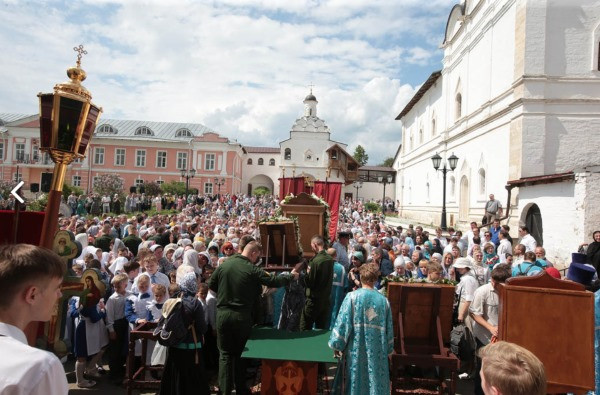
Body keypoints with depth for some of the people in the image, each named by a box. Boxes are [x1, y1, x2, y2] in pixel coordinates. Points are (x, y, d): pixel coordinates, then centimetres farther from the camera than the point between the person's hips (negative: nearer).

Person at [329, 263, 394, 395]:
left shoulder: (352, 297, -10)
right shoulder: (383, 300, 0)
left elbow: (342, 323, -11)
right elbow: (389, 329, 6)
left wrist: (336, 345, -1)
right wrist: (388, 349, 18)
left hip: (356, 350, -2)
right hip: (377, 352, 2)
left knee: (355, 382, 10)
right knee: (376, 383, 13)